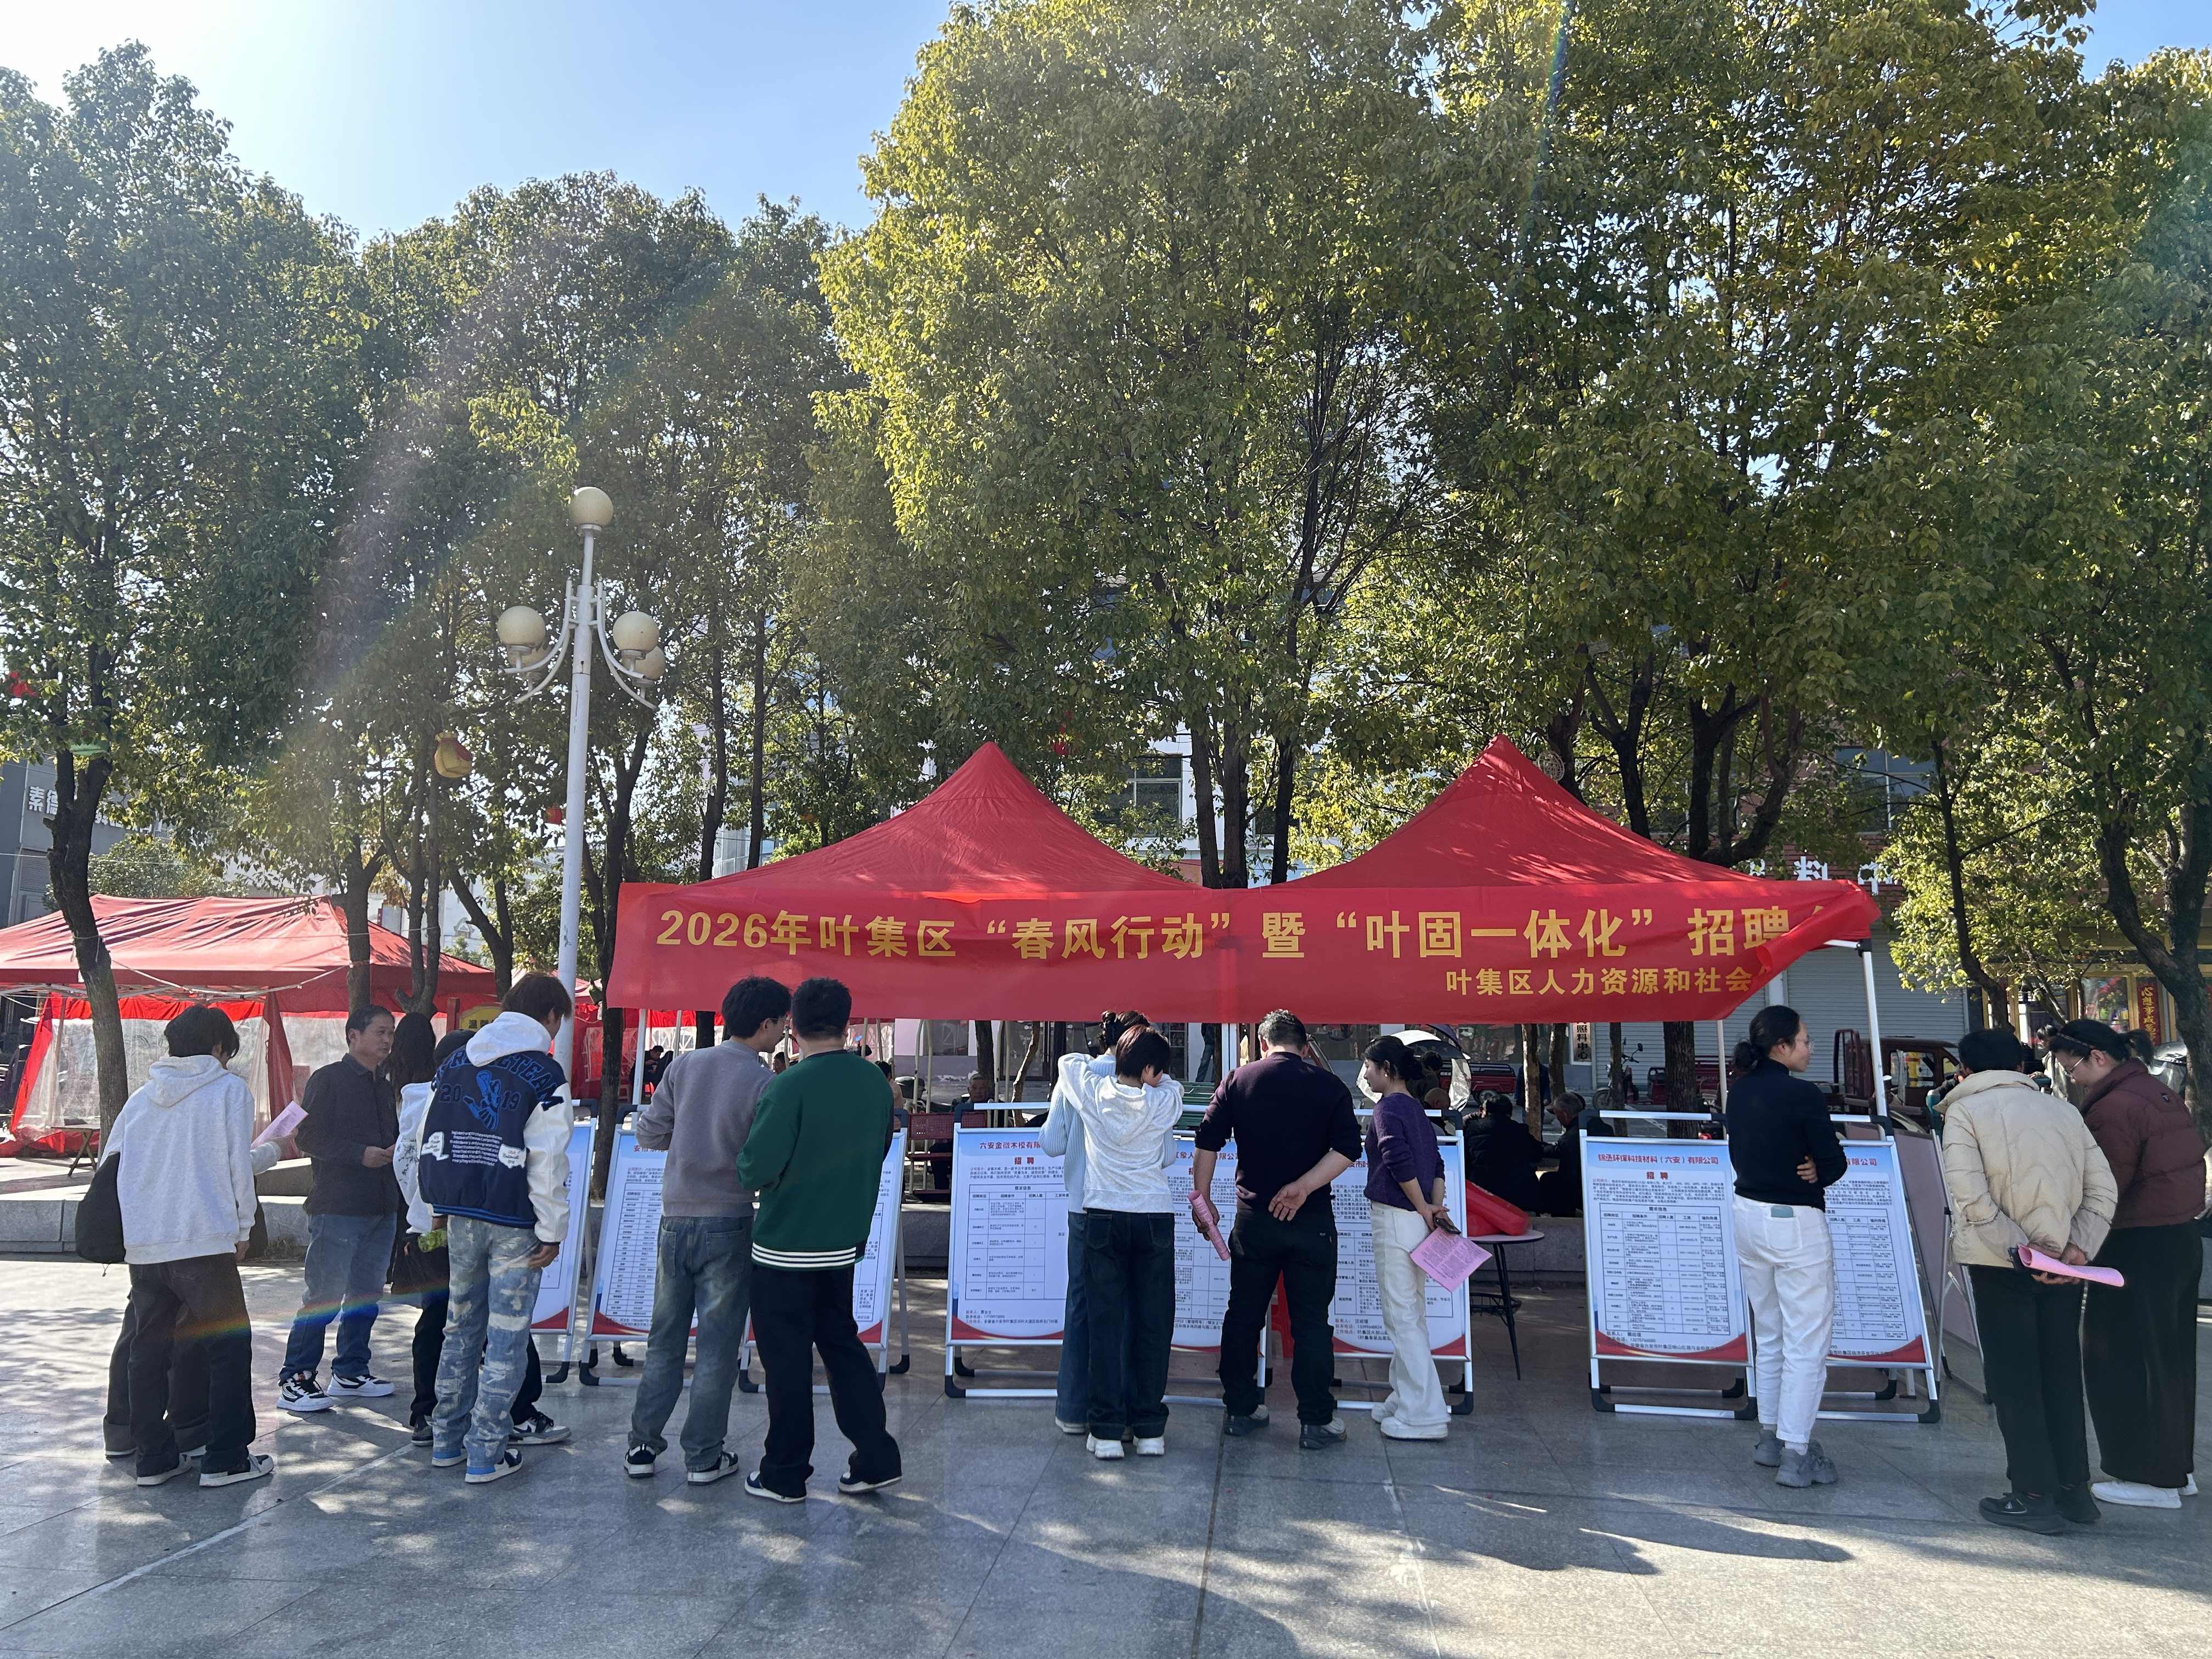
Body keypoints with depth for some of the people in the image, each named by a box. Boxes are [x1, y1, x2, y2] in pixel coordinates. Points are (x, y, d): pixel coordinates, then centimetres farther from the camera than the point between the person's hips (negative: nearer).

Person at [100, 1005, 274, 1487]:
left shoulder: (142, 1098, 13)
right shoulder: (229, 1090, -1)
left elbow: (108, 1164, 16)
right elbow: (239, 1164, -4)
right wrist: (242, 1231, 5)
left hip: (142, 1247, 5)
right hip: (204, 1243, -5)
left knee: (148, 1350, 13)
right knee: (230, 1345, 4)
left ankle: (154, 1457, 17)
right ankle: (226, 1459, 3)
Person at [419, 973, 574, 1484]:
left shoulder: (454, 1064, 9)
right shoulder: (544, 1074, -11)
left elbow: (431, 1143, 13)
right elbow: (547, 1161, -15)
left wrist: (440, 1208, 22)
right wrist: (552, 1231, -8)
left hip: (461, 1217, 6)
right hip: (514, 1223, -6)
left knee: (461, 1327, 18)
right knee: (507, 1337, 2)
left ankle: (446, 1440, 27)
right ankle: (486, 1453, 6)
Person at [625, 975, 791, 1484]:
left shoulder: (685, 1065, 1)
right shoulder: (764, 1083, -12)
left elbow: (649, 1134, 5)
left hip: (676, 1219, 4)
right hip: (728, 1223, -4)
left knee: (664, 1339, 15)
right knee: (718, 1345, 6)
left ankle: (643, 1446, 20)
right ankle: (703, 1456, 12)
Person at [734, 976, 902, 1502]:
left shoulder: (789, 1087, -20)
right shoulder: (875, 1082, 0)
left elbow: (756, 1170, -19)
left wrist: (744, 1166, 2)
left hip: (786, 1247, -6)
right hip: (845, 1242, 6)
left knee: (787, 1359, 6)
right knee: (841, 1344, 18)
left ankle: (785, 1475, 17)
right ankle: (876, 1459, 18)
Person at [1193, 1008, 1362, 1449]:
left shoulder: (1239, 1079, 1)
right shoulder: (1329, 1085, -1)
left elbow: (1208, 1141, -1)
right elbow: (1348, 1148, -12)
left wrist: (1202, 1197, 6)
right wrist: (1303, 1187, -15)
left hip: (1254, 1217, 1)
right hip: (1312, 1219, -1)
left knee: (1243, 1314, 12)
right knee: (1311, 1320, 5)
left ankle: (1241, 1410, 20)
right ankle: (1317, 1421, 7)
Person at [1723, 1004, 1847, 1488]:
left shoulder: (1740, 1092, 4)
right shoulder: (1802, 1095, -18)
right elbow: (1835, 1164, -13)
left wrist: (1783, 1173, -1)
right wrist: (1812, 1172, 5)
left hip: (1749, 1213, 8)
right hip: (1796, 1223, -8)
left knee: (1769, 1335, 19)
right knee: (1807, 1340, 0)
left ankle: (1770, 1437, 27)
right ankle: (1795, 1455, 1)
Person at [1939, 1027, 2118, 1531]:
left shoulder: (1964, 1111, -5)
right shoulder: (2061, 1110, 10)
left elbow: (1971, 1195, -17)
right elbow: (2103, 1187, 3)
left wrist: (2019, 1252, -14)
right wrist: (2078, 1247, -4)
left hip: (1999, 1264, -4)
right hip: (2062, 1266, 5)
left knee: (2014, 1377, 4)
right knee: (2062, 1373, 14)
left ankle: (2035, 1494, 6)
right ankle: (2074, 1488, 20)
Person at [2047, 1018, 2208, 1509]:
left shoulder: (2115, 1108, -19)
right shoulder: (2160, 1093, 11)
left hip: (2140, 1249, -10)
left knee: (2128, 1362, 0)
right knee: (2169, 1357, 18)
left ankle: (2150, 1478, 7)